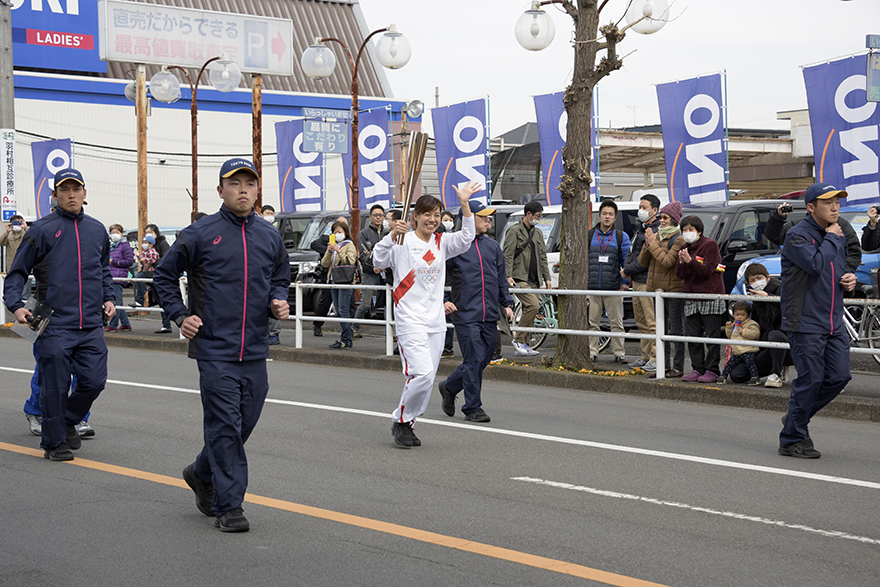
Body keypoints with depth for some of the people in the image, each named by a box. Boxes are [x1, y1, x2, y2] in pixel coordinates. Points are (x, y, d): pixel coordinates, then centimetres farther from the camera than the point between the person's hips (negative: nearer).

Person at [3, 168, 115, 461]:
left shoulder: (97, 230, 13)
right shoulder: (42, 229, -1)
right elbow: (18, 271, 2)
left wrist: (109, 298, 15)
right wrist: (15, 305, -11)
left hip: (92, 325, 4)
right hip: (55, 325, -4)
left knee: (94, 381, 1)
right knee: (55, 387, -1)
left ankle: (69, 421, 28)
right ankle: (54, 442, 15)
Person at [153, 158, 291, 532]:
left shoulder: (270, 237, 10)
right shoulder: (199, 234, -3)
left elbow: (280, 279, 24)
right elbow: (165, 274, 6)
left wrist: (279, 302, 3)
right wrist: (180, 316, -2)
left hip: (255, 351, 5)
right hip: (214, 349, -5)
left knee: (245, 423, 10)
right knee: (225, 426, -6)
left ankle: (202, 474, 35)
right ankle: (228, 506, 1)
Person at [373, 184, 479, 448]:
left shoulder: (441, 243, 11)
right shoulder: (403, 242, -5)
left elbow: (466, 238, -2)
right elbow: (378, 261, -16)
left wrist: (464, 204, -12)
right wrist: (392, 235, -30)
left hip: (436, 321, 6)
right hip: (410, 319, -6)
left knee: (427, 377, 7)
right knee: (422, 374, -18)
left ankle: (407, 424, 19)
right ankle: (400, 420, 1)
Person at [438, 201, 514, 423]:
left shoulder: (493, 246, 13)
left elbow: (501, 279, 21)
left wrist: (507, 303, 12)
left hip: (490, 316, 6)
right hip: (466, 315, -6)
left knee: (483, 360, 9)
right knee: (473, 360, -8)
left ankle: (449, 387, 31)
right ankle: (473, 408, 3)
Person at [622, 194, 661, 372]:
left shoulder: (657, 231, -12)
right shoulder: (641, 229, 19)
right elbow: (631, 252, 22)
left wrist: (628, 270, -10)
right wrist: (626, 269, 3)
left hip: (648, 283, -10)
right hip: (636, 281, 10)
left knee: (652, 322, -9)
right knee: (642, 322, 14)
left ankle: (656, 359, -8)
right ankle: (646, 356, 20)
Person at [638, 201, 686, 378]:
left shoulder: (679, 239, -10)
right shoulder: (656, 236, 13)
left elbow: (667, 261, -21)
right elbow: (642, 262, 11)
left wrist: (653, 244, -15)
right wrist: (647, 244, -5)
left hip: (674, 290, -8)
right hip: (657, 289, 8)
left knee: (676, 329, -2)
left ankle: (678, 367, 2)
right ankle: (664, 366, 17)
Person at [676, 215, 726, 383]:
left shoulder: (710, 245, -6)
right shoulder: (685, 248, 15)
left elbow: (707, 270, -14)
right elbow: (680, 275, 10)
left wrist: (690, 261, -24)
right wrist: (681, 263, -9)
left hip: (711, 297, -7)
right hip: (691, 299, 7)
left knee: (711, 337, -4)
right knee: (692, 337, 5)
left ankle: (712, 370, 1)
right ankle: (698, 369, 12)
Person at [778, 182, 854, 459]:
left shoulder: (838, 235, 15)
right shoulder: (797, 235, -10)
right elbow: (816, 264, -26)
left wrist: (850, 279, 6)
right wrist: (831, 238, -12)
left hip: (834, 322, 8)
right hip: (806, 323, -8)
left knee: (840, 376, 3)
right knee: (811, 379, -7)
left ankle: (797, 418, 22)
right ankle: (792, 440, 6)